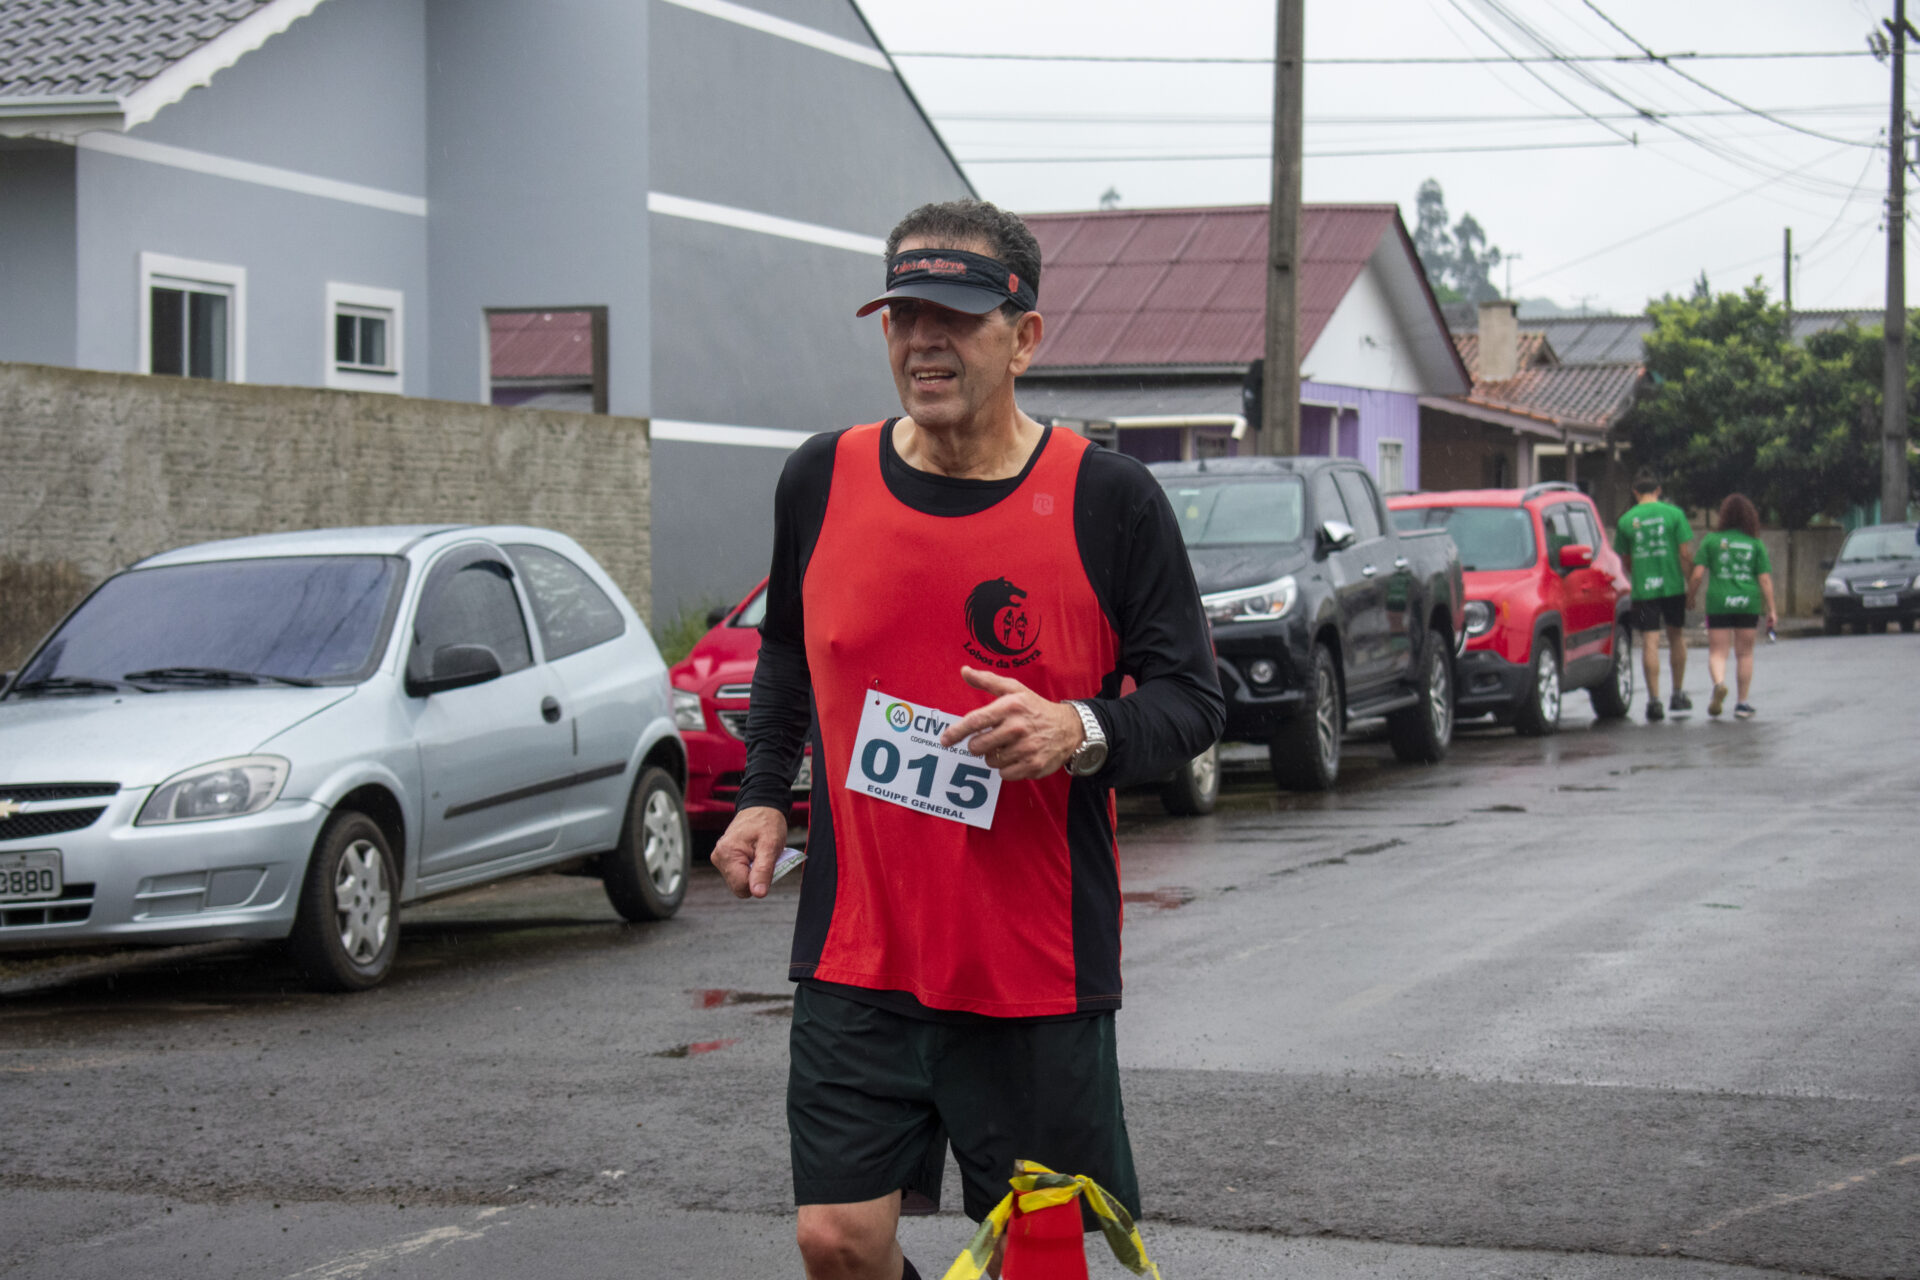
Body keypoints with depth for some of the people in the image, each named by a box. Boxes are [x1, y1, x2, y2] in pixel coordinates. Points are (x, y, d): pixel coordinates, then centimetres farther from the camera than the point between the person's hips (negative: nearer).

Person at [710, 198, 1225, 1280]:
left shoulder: (1106, 500, -6)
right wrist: (765, 793, 12)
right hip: (856, 951, 2)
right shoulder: (823, 481, 4)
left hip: (1038, 968, -2)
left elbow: (1194, 701, -2)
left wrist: (1080, 733, -22)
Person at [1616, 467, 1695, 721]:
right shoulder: (1674, 514, -1)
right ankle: (1678, 694, 26)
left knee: (1650, 642, -1)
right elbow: (1686, 554, -5)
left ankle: (1654, 699, -8)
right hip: (1673, 586, 1)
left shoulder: (1626, 520, 2)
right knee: (1676, 636, 18)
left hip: (1643, 589, 0)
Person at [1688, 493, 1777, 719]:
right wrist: (1771, 610, 5)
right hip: (1748, 603, 1)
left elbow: (1698, 574, -4)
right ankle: (1743, 703, 13)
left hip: (1719, 603, -1)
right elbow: (1765, 579, 2)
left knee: (1717, 652, 2)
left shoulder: (1711, 540, 1)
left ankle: (1719, 683, -28)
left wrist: (1690, 596, 9)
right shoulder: (1756, 544, 5)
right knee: (1745, 653, 12)